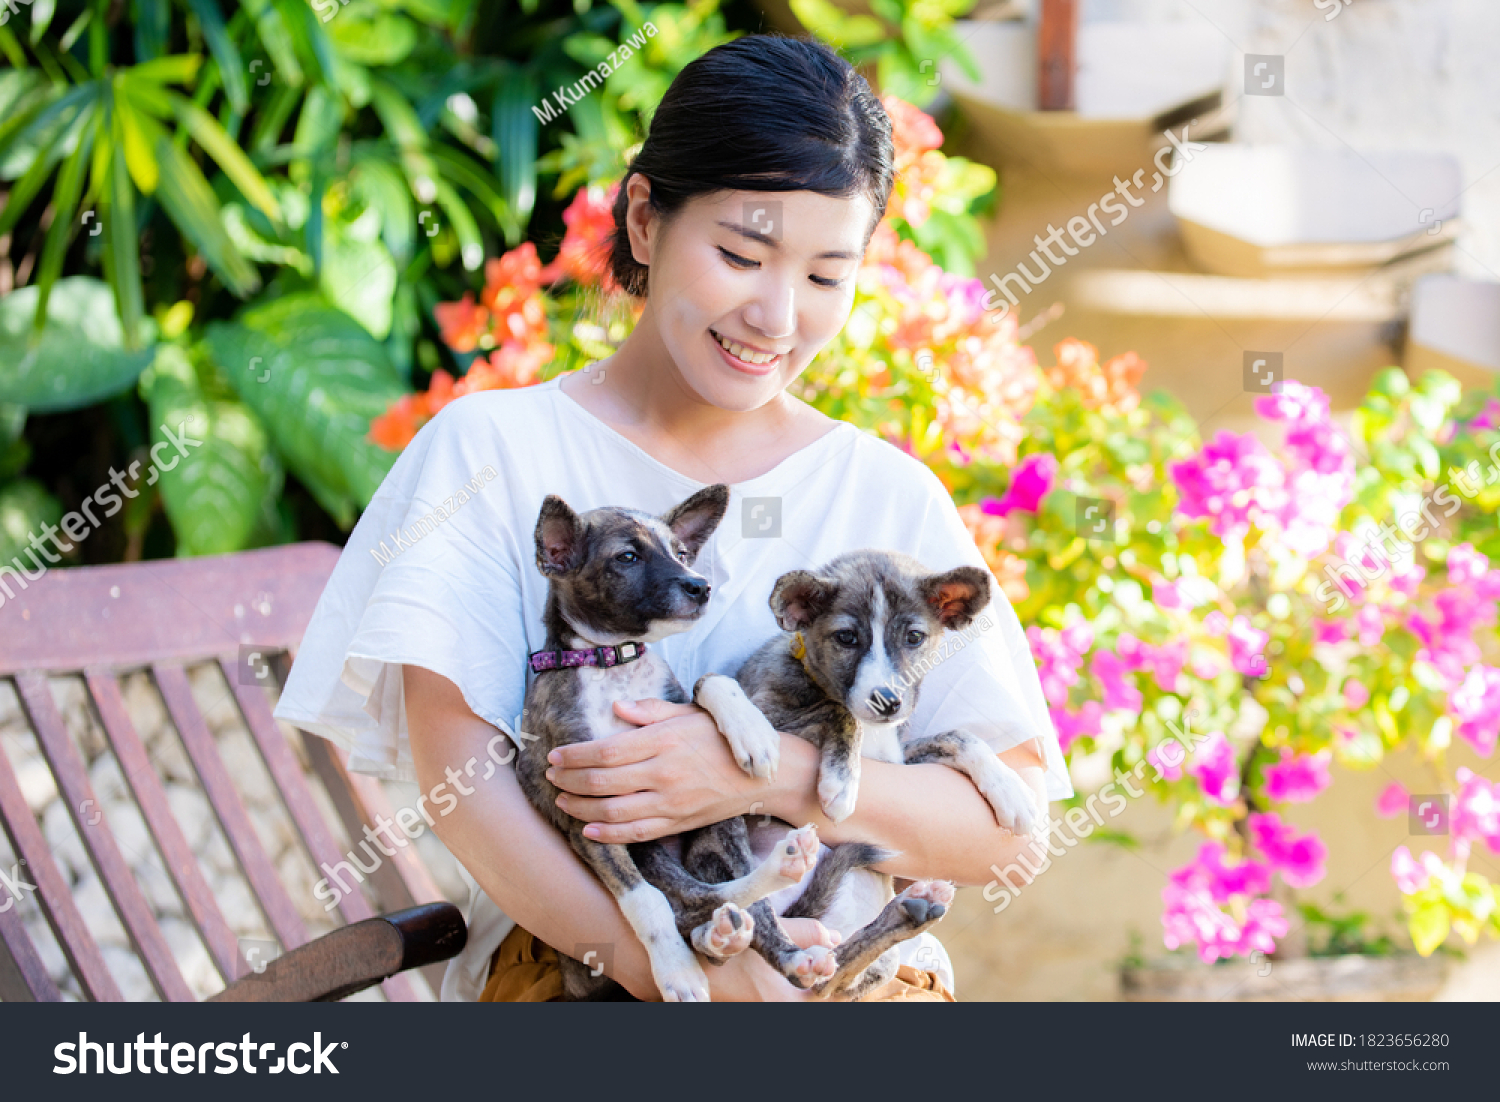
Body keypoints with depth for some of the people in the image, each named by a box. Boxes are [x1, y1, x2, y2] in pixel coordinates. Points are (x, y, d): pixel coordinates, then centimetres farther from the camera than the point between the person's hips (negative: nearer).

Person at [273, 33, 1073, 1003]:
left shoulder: (890, 495, 13)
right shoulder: (492, 450, 6)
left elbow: (1008, 820, 3)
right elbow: (456, 770, -6)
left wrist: (769, 777, -15)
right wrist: (650, 958, -22)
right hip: (569, 954, -3)